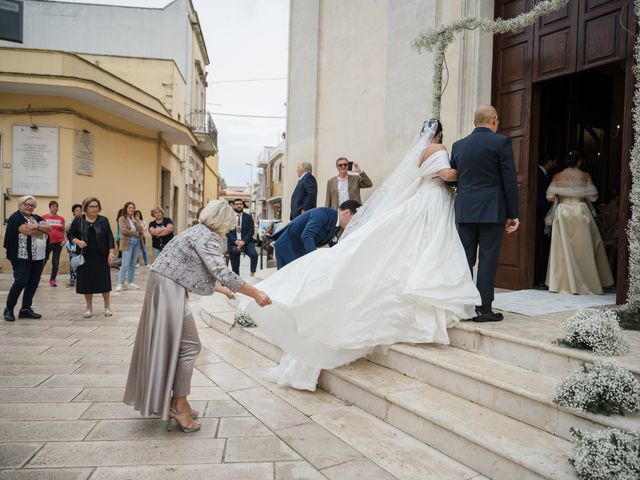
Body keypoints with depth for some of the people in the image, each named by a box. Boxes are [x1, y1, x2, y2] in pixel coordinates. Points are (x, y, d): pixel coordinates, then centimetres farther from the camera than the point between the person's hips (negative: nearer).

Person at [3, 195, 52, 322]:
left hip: (39, 257, 6)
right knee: (20, 283, -7)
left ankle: (26, 309, 17)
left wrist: (37, 227, -16)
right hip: (23, 257, -6)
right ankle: (9, 309, 10)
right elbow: (28, 231, -19)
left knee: (33, 284, 7)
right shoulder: (16, 218, -4)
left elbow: (49, 228, 1)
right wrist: (43, 229, -5)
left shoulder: (36, 217, 16)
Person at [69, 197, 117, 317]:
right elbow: (70, 234, 8)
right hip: (85, 256, 1)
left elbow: (110, 237, 1)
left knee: (104, 281, 2)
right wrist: (77, 241, -12)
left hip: (101, 256, 0)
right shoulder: (78, 220, 1)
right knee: (87, 282, 4)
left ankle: (107, 307, 16)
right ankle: (89, 308, 20)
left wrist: (111, 252, -8)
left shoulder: (103, 220, 1)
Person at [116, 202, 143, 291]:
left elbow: (140, 229, 4)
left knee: (133, 264, 7)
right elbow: (124, 231, -13)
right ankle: (120, 284, -6)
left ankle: (131, 282, 13)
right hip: (127, 243, -6)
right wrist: (136, 233, -4)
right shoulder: (122, 219, 0)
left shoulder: (135, 219, 17)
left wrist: (134, 221, -5)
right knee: (125, 264, -10)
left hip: (137, 243, 6)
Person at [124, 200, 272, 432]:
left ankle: (176, 402, 24)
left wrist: (221, 289, 33)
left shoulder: (198, 232, 17)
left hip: (167, 288, 10)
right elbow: (222, 273, -24)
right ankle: (178, 405, 5)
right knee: (188, 345, -2)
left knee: (171, 344, 14)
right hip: (169, 290, -10)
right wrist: (256, 294, -20)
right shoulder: (207, 236, -12)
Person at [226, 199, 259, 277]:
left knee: (254, 254, -28)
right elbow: (227, 232, 0)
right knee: (235, 266, 2)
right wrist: (236, 241, -15)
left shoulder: (248, 217, 9)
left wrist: (243, 241, -16)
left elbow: (251, 231, -1)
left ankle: (253, 273, -13)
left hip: (246, 242, 0)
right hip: (234, 244, 1)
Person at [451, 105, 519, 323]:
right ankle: (483, 309, 3)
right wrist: (513, 214, -2)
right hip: (492, 210, -4)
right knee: (488, 259, 0)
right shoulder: (501, 142, -4)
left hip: (465, 210, 4)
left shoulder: (458, 145, 9)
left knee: (465, 258, 8)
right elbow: (509, 180, -6)